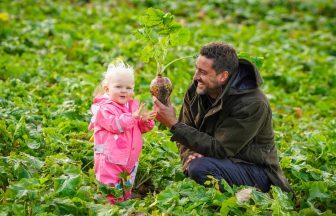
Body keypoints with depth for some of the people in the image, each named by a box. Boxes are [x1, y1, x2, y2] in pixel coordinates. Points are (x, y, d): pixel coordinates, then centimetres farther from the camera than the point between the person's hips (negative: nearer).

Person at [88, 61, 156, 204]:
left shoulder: (133, 105, 10)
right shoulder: (104, 108, -13)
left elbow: (141, 128, 14)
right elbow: (115, 124, -26)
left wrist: (146, 121, -8)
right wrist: (133, 117, -31)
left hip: (130, 159, 7)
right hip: (110, 159, -7)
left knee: (127, 190, 20)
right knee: (114, 194, -4)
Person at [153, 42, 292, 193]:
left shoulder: (253, 105, -24)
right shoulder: (196, 90, -3)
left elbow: (219, 149, -25)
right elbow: (185, 137, 6)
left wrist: (174, 124, -27)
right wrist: (189, 157, -19)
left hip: (255, 171, -7)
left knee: (200, 168, -28)